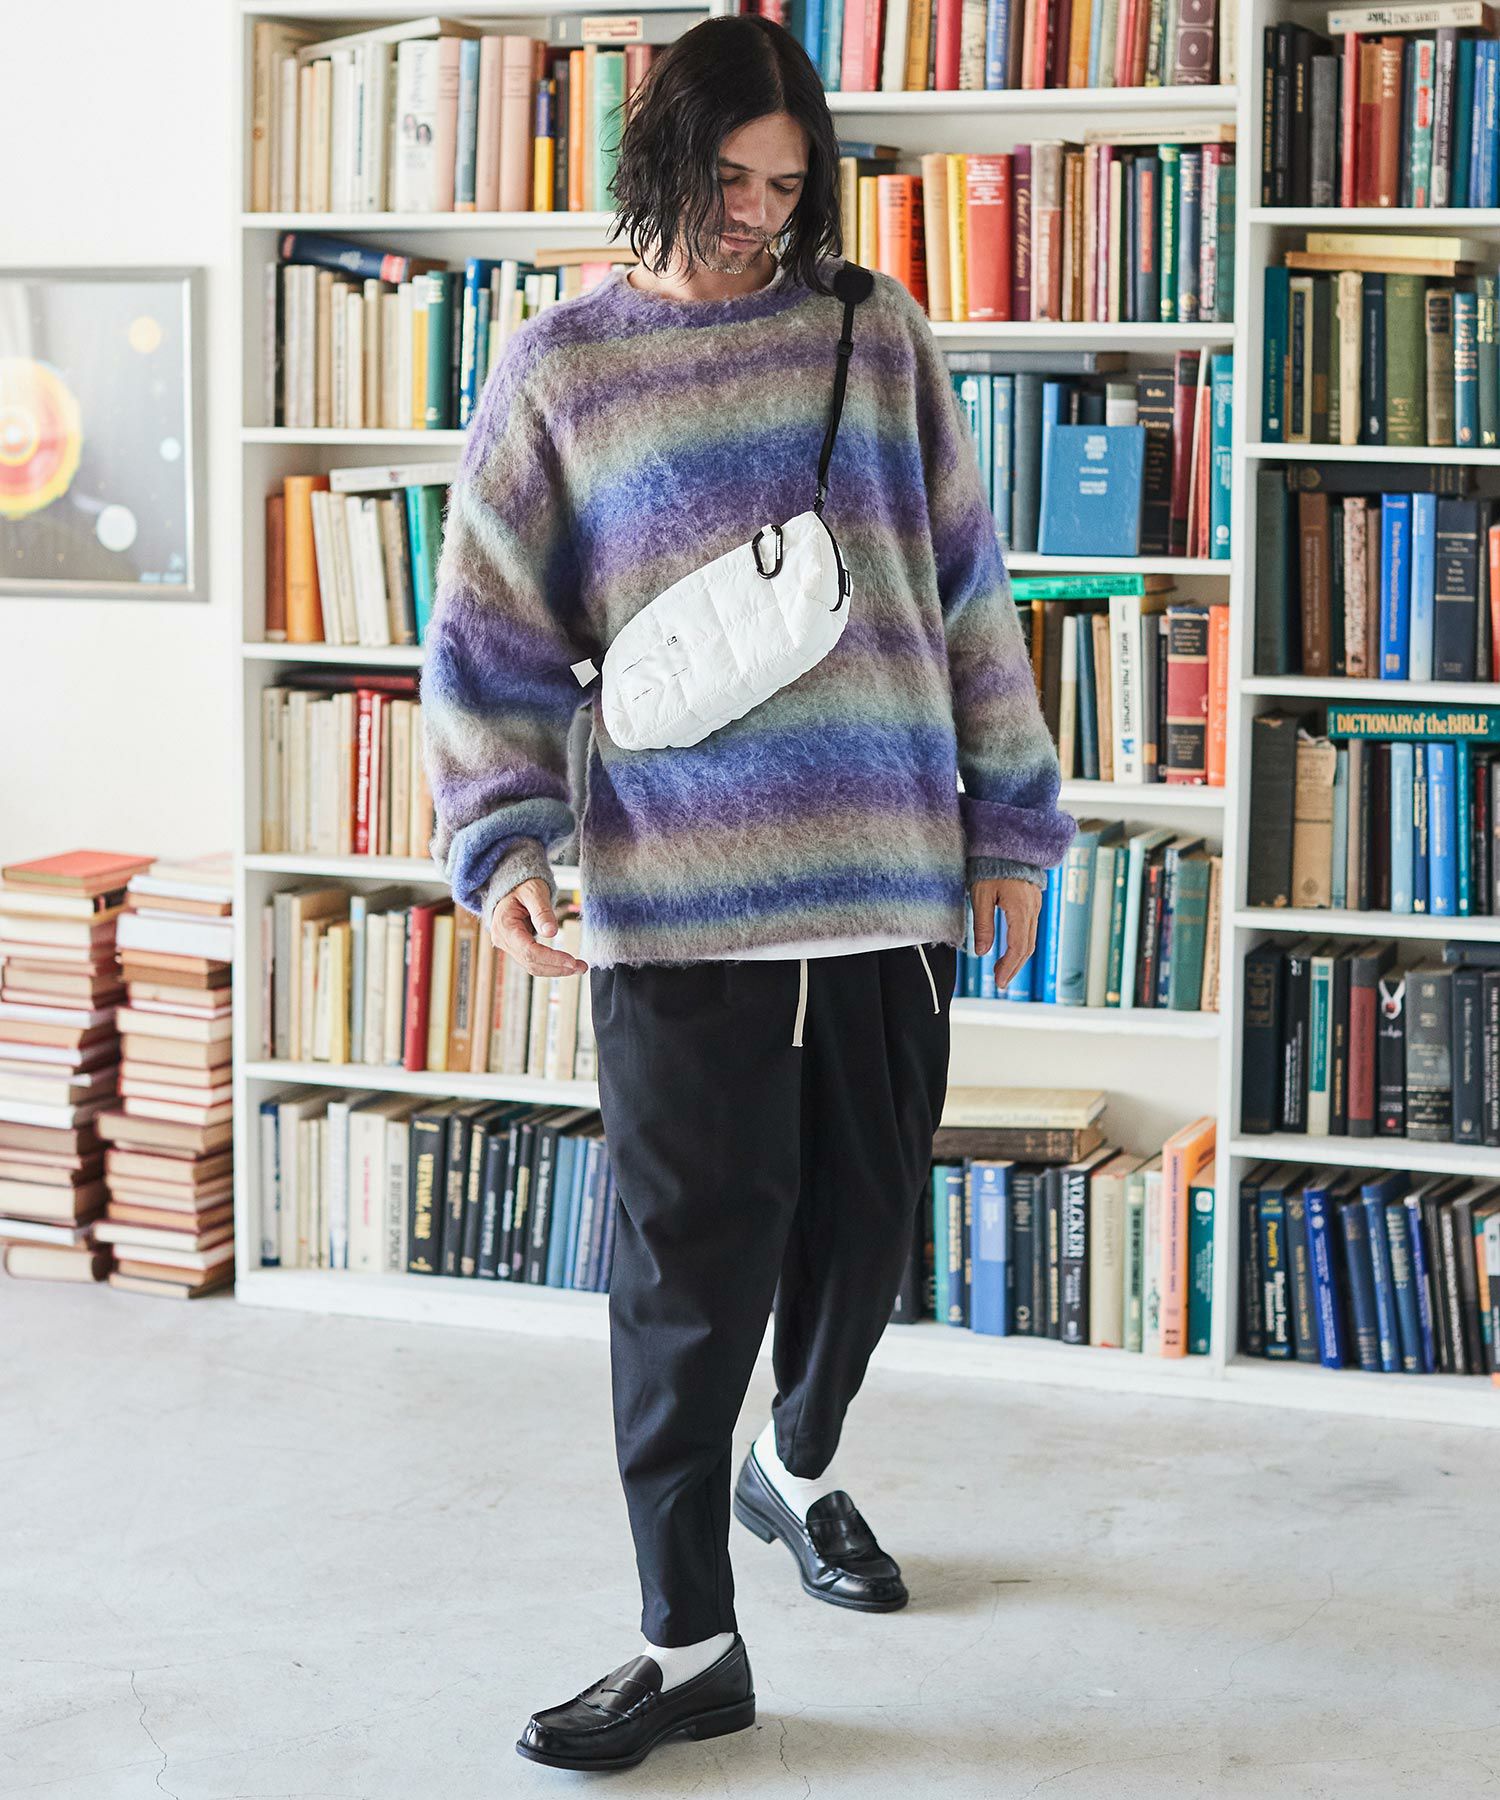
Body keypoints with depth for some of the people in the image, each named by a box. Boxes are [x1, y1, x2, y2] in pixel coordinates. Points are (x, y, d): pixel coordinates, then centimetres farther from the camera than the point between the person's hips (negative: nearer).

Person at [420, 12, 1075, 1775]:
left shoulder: (874, 335, 8)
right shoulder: (560, 367, 3)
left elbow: (967, 591, 12)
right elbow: (490, 639, 4)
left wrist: (1011, 815, 11)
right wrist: (501, 846, -9)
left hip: (890, 875, 3)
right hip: (674, 896, -2)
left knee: (864, 1218, 15)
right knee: (694, 1261, -3)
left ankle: (797, 1465, 43)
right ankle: (689, 1641, 7)